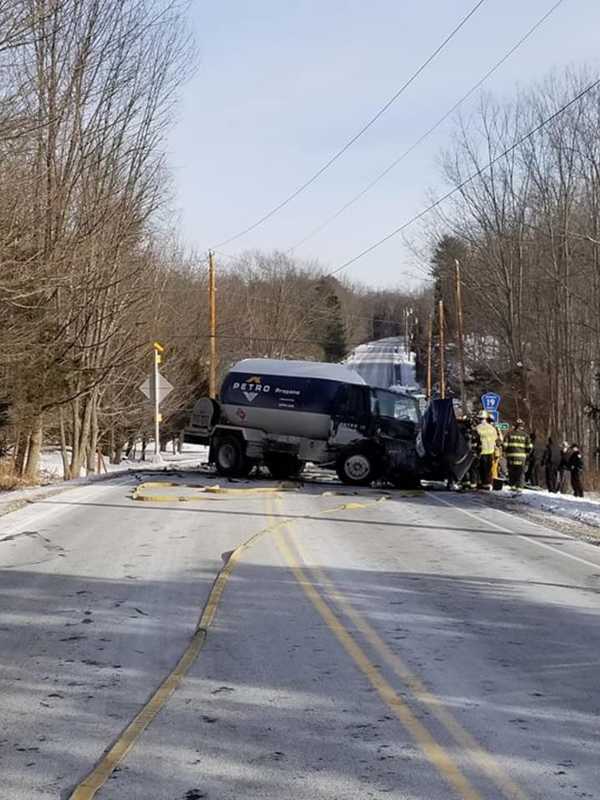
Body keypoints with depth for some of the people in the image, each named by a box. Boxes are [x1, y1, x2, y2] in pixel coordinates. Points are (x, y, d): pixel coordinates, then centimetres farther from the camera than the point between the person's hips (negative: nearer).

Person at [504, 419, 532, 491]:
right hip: (521, 456, 0)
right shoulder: (525, 435, 3)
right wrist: (526, 454, 15)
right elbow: (529, 447, 0)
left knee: (511, 471, 11)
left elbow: (505, 445, -3)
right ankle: (519, 487, -3)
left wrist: (506, 452, 11)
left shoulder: (510, 434, 1)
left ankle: (512, 485, 11)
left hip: (511, 455, 0)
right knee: (520, 472, 4)